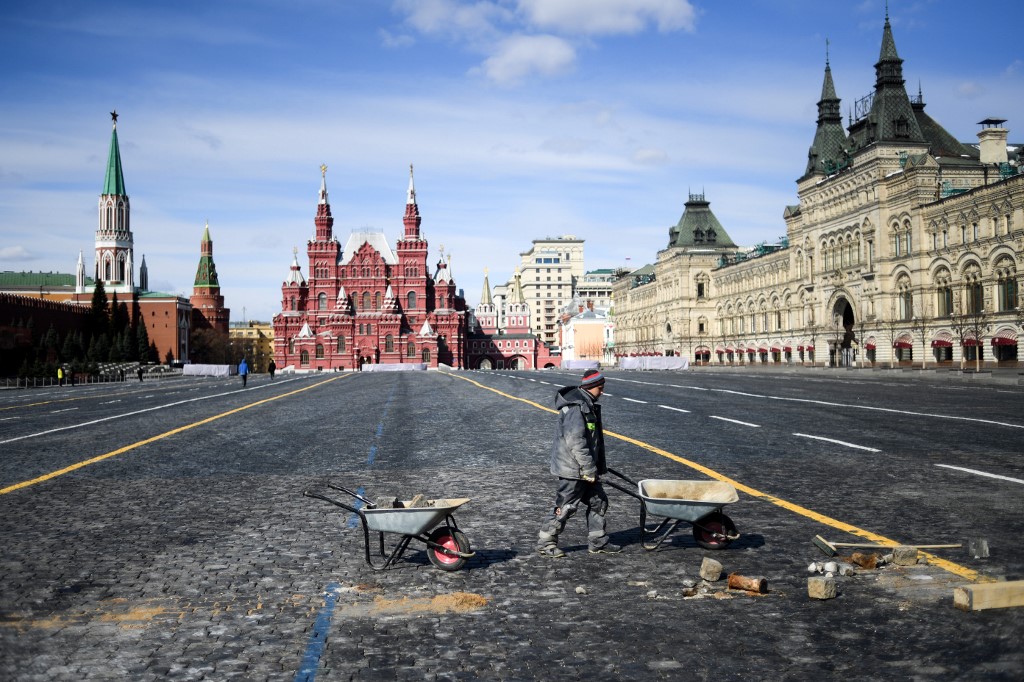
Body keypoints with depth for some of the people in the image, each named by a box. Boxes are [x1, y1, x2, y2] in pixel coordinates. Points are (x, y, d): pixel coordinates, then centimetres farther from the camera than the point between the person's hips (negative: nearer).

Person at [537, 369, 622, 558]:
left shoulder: (587, 405, 13)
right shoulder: (576, 407, -22)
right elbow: (575, 441, -27)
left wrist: (600, 466, 23)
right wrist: (589, 469, -23)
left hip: (584, 469, 10)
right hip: (572, 469, -10)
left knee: (599, 501, 14)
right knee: (565, 507, -1)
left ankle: (598, 542, 24)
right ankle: (545, 543, 12)